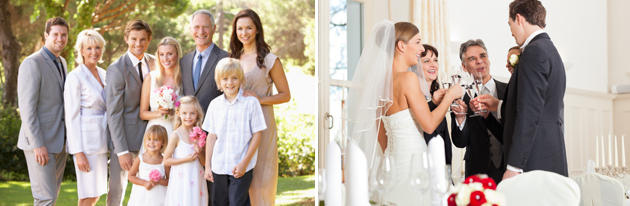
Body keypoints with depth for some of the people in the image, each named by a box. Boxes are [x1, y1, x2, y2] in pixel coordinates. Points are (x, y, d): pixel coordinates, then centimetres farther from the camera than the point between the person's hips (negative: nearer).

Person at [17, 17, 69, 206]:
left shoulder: (61, 63, 14)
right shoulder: (32, 64, -13)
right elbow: (26, 108, -18)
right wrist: (38, 145, -22)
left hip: (59, 142, 8)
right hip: (39, 143, -8)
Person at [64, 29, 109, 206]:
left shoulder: (103, 74, 12)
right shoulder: (75, 77, -10)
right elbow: (71, 117, -12)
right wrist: (78, 152, -16)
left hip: (101, 140, 7)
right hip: (86, 140, -7)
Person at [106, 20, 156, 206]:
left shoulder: (154, 63, 5)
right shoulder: (117, 69, -13)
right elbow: (113, 114, -15)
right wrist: (122, 151, -18)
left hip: (150, 135, 5)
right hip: (125, 137, -5)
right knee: (117, 190, 3)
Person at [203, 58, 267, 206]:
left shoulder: (251, 102, -5)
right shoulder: (215, 105, 6)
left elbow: (257, 135, -6)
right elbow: (212, 136, 9)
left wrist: (244, 163, -11)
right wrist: (207, 166, 8)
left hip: (242, 167, -4)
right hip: (219, 166, 4)